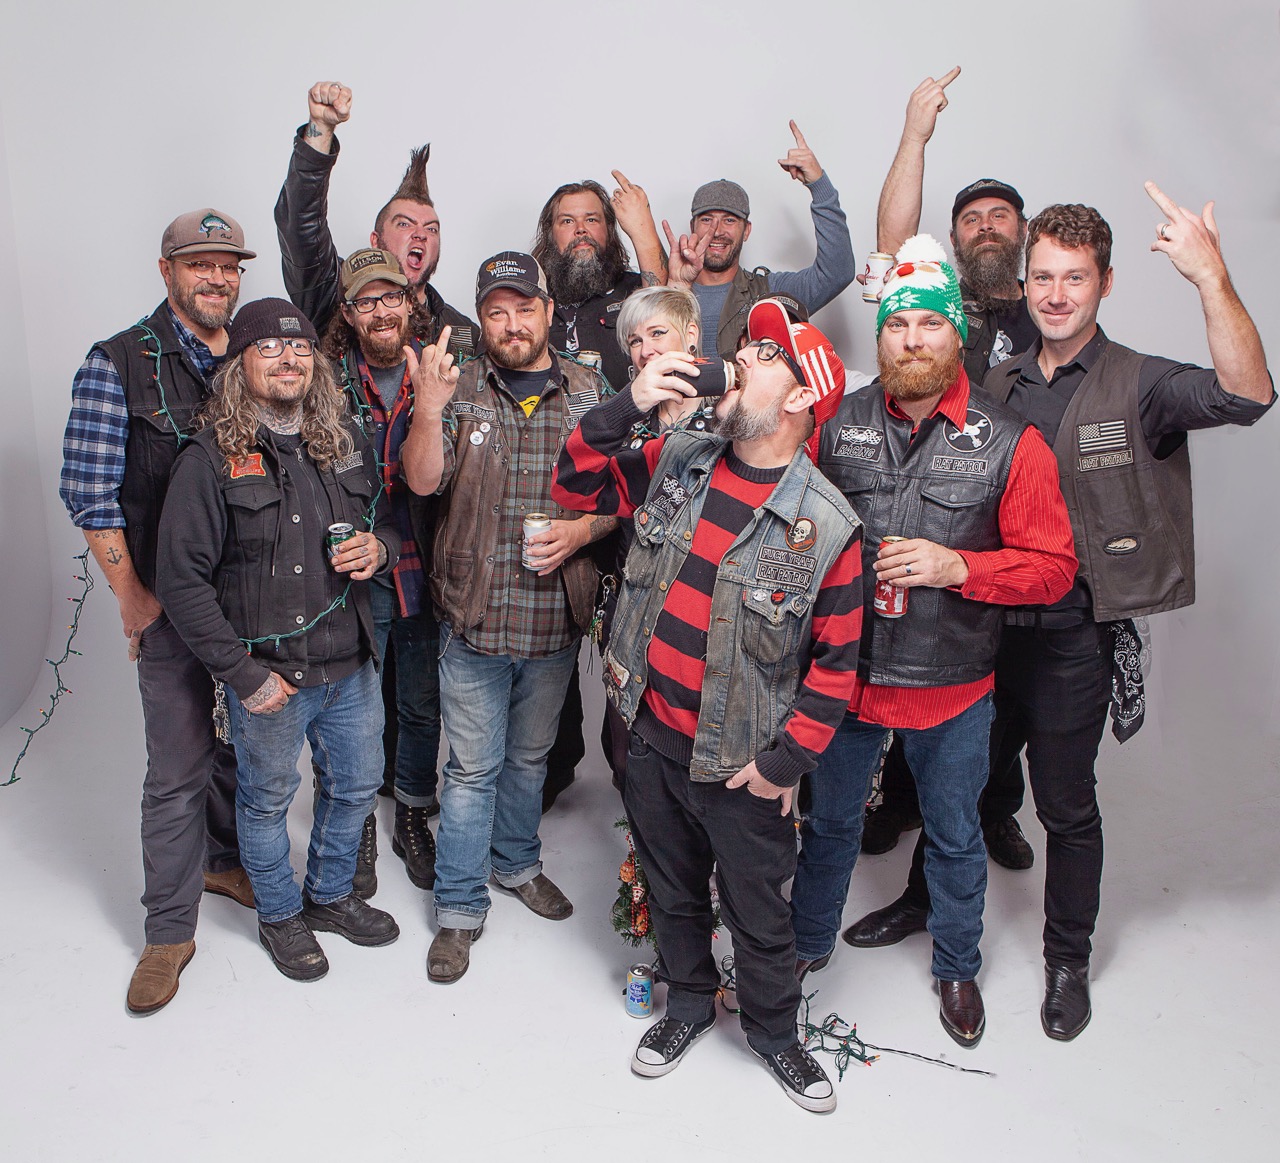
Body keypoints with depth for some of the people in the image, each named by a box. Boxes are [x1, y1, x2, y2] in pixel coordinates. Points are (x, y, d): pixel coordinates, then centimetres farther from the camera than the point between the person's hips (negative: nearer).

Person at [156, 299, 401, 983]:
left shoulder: (346, 441, 4)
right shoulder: (211, 459, -13)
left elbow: (388, 518, 17)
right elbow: (182, 581, -15)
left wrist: (379, 548, -8)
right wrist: (244, 675, -16)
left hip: (351, 665, 5)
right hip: (267, 675, -5)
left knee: (357, 784, 20)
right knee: (267, 799, 15)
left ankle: (330, 895, 45)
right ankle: (280, 915, 40)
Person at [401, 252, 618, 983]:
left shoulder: (591, 393, 2)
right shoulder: (458, 390, 0)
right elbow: (423, 481, -13)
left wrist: (582, 529, -15)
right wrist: (429, 409, -29)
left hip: (556, 618, 2)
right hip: (475, 618, -2)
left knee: (531, 756, 20)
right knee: (475, 766, 7)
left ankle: (517, 862, 43)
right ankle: (461, 908, 22)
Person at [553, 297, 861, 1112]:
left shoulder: (826, 524, -16)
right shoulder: (676, 462, -3)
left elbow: (836, 661, -11)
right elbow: (577, 485, 1)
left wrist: (786, 761, -10)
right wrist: (629, 405, -14)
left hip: (742, 763, -4)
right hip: (654, 738, 4)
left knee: (757, 912, 16)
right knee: (672, 890, 24)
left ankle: (774, 1029, 43)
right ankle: (689, 1002, 50)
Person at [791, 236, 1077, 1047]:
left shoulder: (1011, 444, -9)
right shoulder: (837, 426, -3)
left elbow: (1053, 567, -9)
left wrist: (957, 566, -22)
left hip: (953, 685, -1)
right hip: (844, 670, 2)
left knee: (955, 836, 19)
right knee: (830, 820, 20)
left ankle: (958, 967, 44)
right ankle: (810, 943, 45)